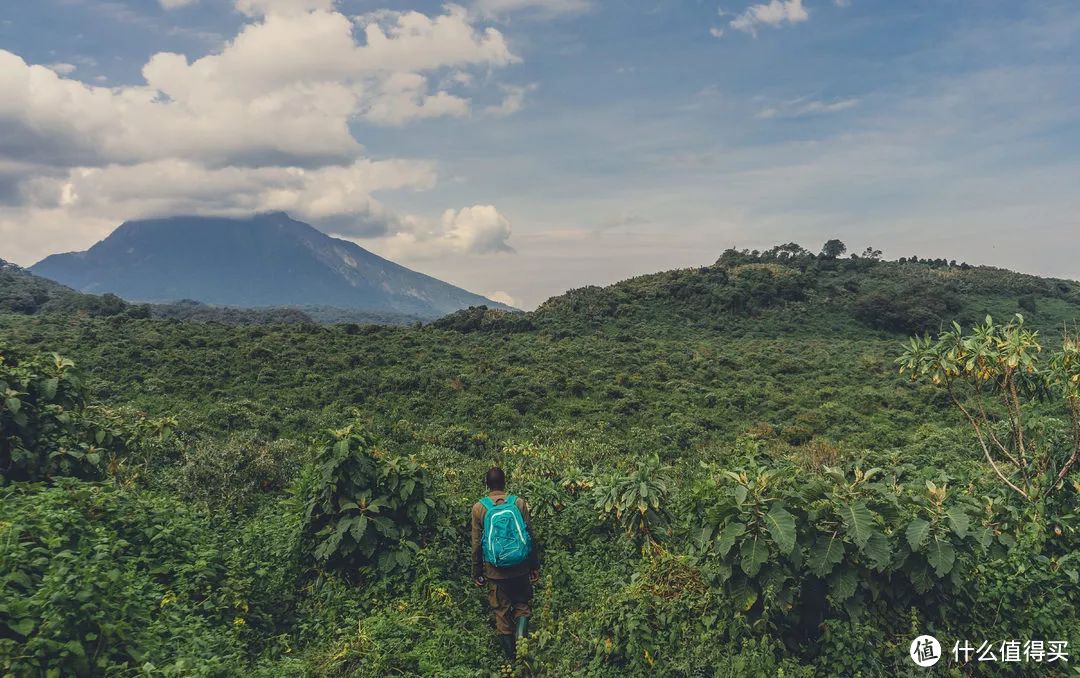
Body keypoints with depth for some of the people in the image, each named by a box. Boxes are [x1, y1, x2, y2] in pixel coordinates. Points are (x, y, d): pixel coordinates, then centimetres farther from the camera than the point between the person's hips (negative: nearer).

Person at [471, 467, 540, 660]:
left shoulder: (479, 508, -5)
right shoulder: (519, 503, -4)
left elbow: (476, 543, -2)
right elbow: (530, 536, 0)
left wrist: (477, 573, 9)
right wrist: (535, 566, 11)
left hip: (495, 571, 0)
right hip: (520, 568, 0)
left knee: (502, 612, 12)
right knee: (522, 604, 17)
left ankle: (511, 657, 18)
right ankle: (521, 633, -10)